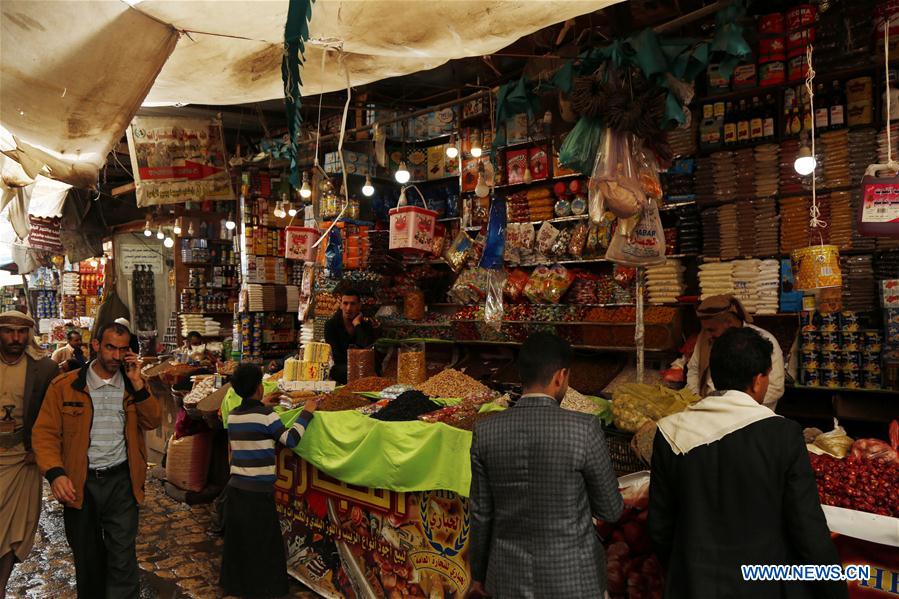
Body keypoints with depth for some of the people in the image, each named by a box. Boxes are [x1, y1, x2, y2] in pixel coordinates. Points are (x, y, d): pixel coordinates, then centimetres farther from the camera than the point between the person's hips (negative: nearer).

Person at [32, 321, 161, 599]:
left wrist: (137, 384, -14)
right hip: (79, 483, 0)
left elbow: (153, 422, -5)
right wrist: (55, 473, -21)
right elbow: (46, 433, -6)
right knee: (87, 559, 18)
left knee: (122, 559, 1)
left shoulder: (135, 384, 3)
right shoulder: (64, 386, -4)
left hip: (121, 482, 0)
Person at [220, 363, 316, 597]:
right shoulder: (265, 415, -15)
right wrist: (307, 412, -10)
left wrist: (261, 406, 27)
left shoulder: (233, 415, 6)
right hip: (257, 492, -7)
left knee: (237, 541, 18)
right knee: (263, 546, 5)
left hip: (235, 488, 7)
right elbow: (291, 439, -18)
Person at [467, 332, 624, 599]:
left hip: (509, 577, 3)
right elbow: (611, 510, -7)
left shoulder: (485, 432, -9)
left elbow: (480, 514, -1)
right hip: (572, 577, -2)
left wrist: (478, 573, 13)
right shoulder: (584, 429, -19)